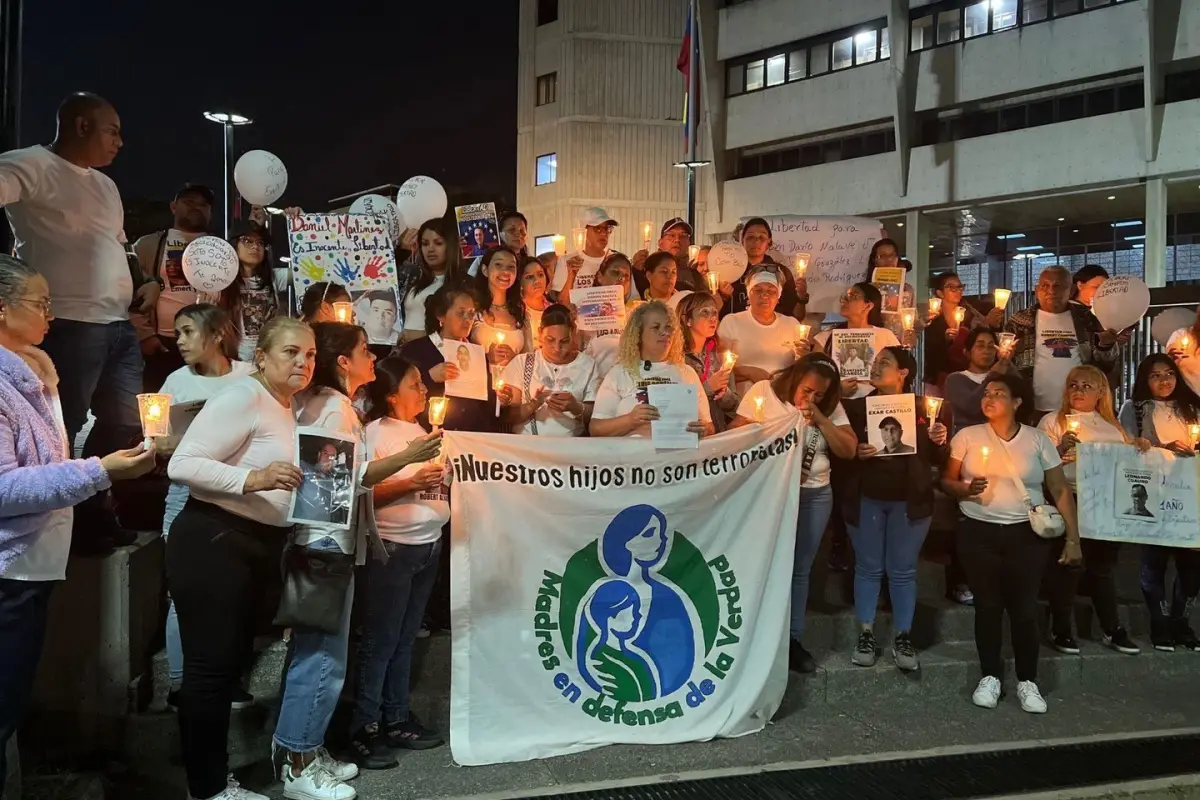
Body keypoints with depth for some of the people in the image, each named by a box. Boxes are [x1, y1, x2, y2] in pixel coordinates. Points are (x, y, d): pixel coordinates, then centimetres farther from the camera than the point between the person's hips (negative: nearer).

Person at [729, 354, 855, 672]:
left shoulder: (831, 407, 4)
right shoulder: (763, 392, -5)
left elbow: (848, 450, -2)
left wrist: (821, 420, -13)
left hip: (814, 495, 3)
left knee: (799, 569, 9)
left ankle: (793, 639, 19)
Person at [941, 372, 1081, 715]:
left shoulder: (1038, 440, 1)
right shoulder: (967, 437, 1)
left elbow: (1060, 490, 4)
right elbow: (946, 481, 5)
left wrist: (1073, 538, -1)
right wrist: (966, 489, -17)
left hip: (1026, 534, 0)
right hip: (978, 533, 0)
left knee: (1024, 608, 1)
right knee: (987, 606, 5)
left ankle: (1027, 681, 15)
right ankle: (990, 677, 18)